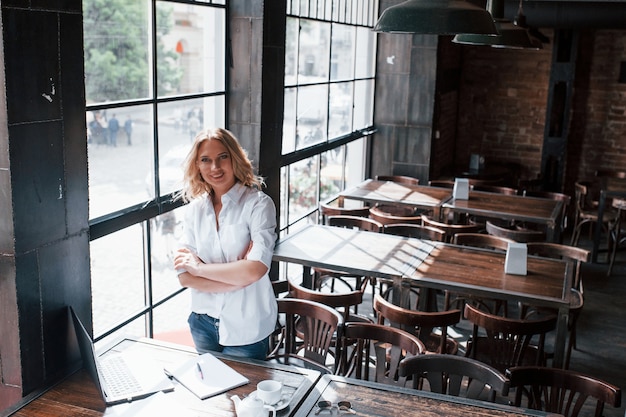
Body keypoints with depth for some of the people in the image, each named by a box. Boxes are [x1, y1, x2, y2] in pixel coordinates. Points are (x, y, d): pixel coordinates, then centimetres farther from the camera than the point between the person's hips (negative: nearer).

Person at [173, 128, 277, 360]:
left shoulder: (258, 204, -14)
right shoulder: (195, 208, -1)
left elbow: (255, 270, -26)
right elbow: (184, 277, -7)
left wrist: (199, 267, -15)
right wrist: (238, 277, -19)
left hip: (245, 328, -4)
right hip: (203, 322, 4)